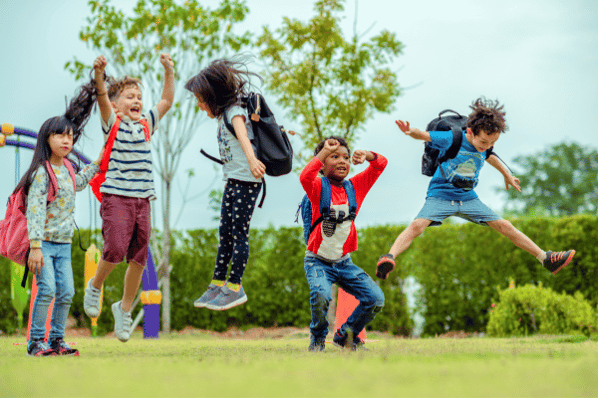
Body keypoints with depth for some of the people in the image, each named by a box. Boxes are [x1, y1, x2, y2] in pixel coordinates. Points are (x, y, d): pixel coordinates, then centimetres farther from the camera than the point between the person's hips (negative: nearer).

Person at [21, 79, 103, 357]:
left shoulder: (67, 168, 9)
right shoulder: (42, 172, -14)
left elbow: (77, 184, 34)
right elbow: (35, 211, -20)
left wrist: (96, 164, 32)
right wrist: (35, 247, -25)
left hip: (63, 243, 7)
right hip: (43, 242, -7)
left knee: (66, 292, 2)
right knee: (47, 289, -15)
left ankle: (56, 339, 11)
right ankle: (36, 341, -7)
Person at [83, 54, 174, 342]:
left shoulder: (146, 124, 14)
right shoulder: (113, 123, 1)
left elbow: (167, 101, 13)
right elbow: (102, 99, -16)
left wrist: (169, 72, 3)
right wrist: (99, 74, -33)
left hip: (142, 199, 5)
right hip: (116, 196, -5)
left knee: (139, 257, 3)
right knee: (116, 248, -19)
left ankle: (124, 308, 19)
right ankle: (95, 287, 9)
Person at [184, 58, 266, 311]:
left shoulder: (235, 111, -15)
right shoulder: (224, 115, 13)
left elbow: (242, 135, -35)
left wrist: (252, 160, -52)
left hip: (246, 181, -9)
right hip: (232, 181, 9)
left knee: (239, 233, -6)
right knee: (225, 233, 10)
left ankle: (234, 288, -1)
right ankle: (217, 285, 16)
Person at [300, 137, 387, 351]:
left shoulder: (355, 187, 4)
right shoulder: (319, 188, -8)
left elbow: (381, 164, 6)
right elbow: (305, 177, -31)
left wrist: (368, 155, -15)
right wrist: (324, 150, -24)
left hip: (344, 263, 5)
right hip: (318, 261, -4)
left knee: (376, 299, -9)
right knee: (321, 295, -33)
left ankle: (346, 334, 17)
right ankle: (318, 338, -2)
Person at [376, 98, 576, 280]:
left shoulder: (484, 148, 2)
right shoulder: (450, 139, -14)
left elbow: (490, 157, 26)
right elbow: (423, 135, -8)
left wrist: (507, 175, 42)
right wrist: (410, 131, -33)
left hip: (468, 198, 5)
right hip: (440, 196, -5)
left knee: (504, 226, 1)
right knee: (417, 225, -32)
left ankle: (545, 258, 10)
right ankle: (389, 258, -44)